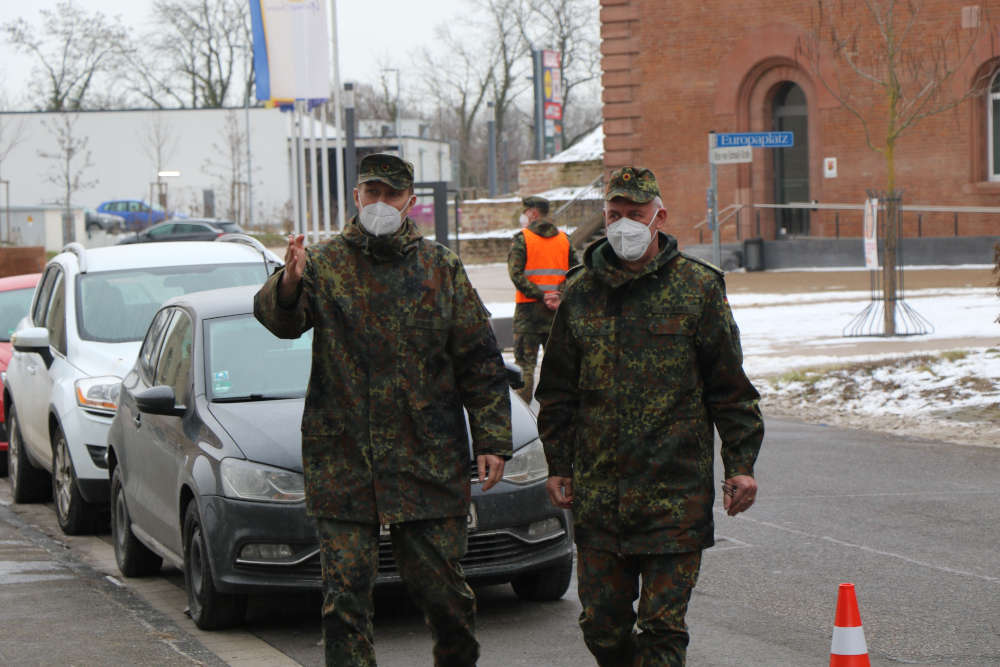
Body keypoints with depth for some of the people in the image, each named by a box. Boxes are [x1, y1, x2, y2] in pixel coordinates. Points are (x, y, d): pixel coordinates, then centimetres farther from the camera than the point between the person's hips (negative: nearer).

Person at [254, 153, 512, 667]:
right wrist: (289, 284, -39)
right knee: (345, 598, -2)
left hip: (428, 463, 1)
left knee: (441, 586, 7)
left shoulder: (440, 268, 7)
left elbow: (480, 361, 8)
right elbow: (278, 319, -16)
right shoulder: (325, 264, 3)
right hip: (342, 461, -1)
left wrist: (492, 441, 1)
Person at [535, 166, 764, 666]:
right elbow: (558, 390, 16)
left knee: (663, 627, -4)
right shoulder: (581, 291, 9)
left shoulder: (698, 287, 1)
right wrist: (558, 465, 11)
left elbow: (730, 388, 3)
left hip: (676, 493, -3)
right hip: (597, 491, 3)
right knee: (601, 626, 6)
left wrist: (740, 465, -2)